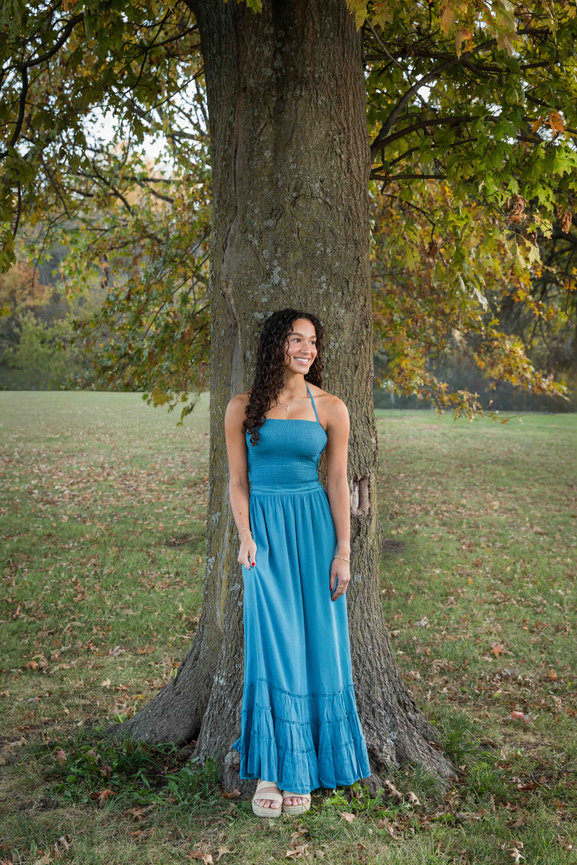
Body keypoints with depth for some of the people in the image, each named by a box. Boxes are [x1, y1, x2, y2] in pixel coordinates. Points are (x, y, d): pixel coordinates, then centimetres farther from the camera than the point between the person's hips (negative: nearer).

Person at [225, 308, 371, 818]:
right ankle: (272, 770, 8)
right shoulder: (243, 407, 2)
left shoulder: (330, 408, 3)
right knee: (272, 641, -4)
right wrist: (245, 535, -9)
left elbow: (338, 482, 3)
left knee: (316, 642, 2)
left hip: (315, 526, 1)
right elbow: (237, 480, 4)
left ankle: (303, 773, 15)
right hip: (265, 527, -1)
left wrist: (343, 550, -2)